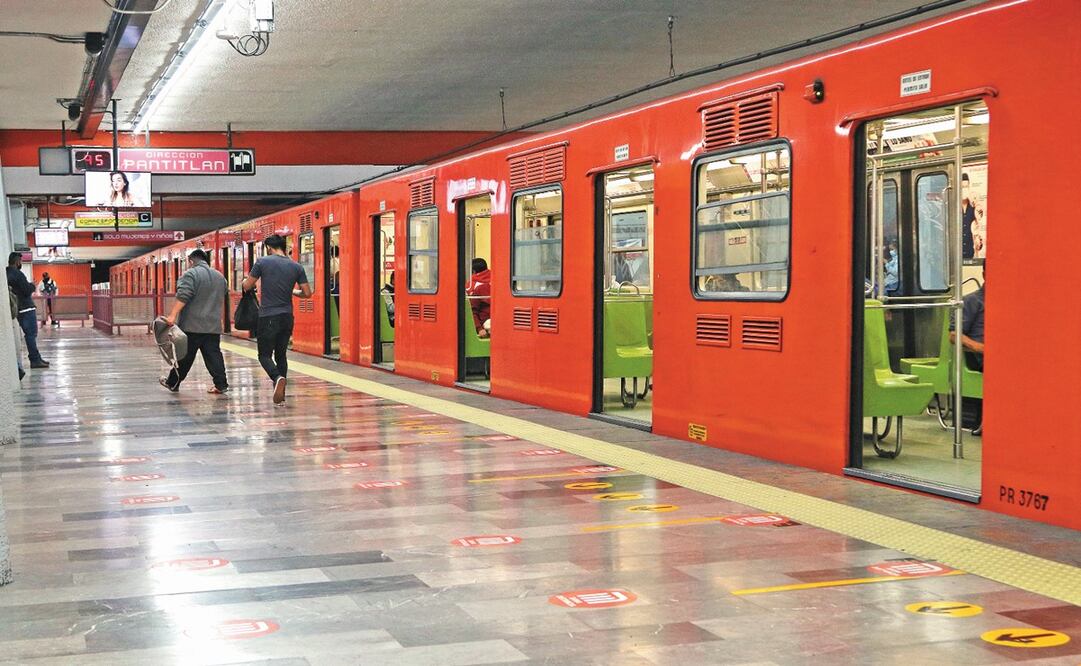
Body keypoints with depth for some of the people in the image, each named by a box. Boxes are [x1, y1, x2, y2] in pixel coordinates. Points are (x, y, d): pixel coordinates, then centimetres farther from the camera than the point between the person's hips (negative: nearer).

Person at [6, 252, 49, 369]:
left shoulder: (7, 274, 10)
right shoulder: (18, 274, -17)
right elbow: (27, 290, -19)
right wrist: (32, 285, 1)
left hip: (19, 309, 9)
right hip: (26, 308, -9)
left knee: (31, 334, 14)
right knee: (31, 334, -5)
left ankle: (37, 358, 17)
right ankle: (35, 360, -4)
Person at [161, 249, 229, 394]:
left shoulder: (190, 274, -8)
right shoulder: (220, 276, 14)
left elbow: (183, 297, -19)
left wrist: (172, 315, -21)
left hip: (192, 325, -5)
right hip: (213, 326, 5)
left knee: (184, 356, 3)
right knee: (213, 355, 4)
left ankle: (173, 383, 15)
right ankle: (221, 384, -4)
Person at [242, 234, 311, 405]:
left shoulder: (263, 262, -6)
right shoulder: (296, 267, 4)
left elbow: (247, 286, 0)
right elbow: (307, 293, 4)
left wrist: (245, 280, 23)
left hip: (268, 317, -4)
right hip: (287, 317, 4)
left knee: (265, 355, 4)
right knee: (281, 354, 16)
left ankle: (278, 378, -25)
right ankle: (280, 394, 13)